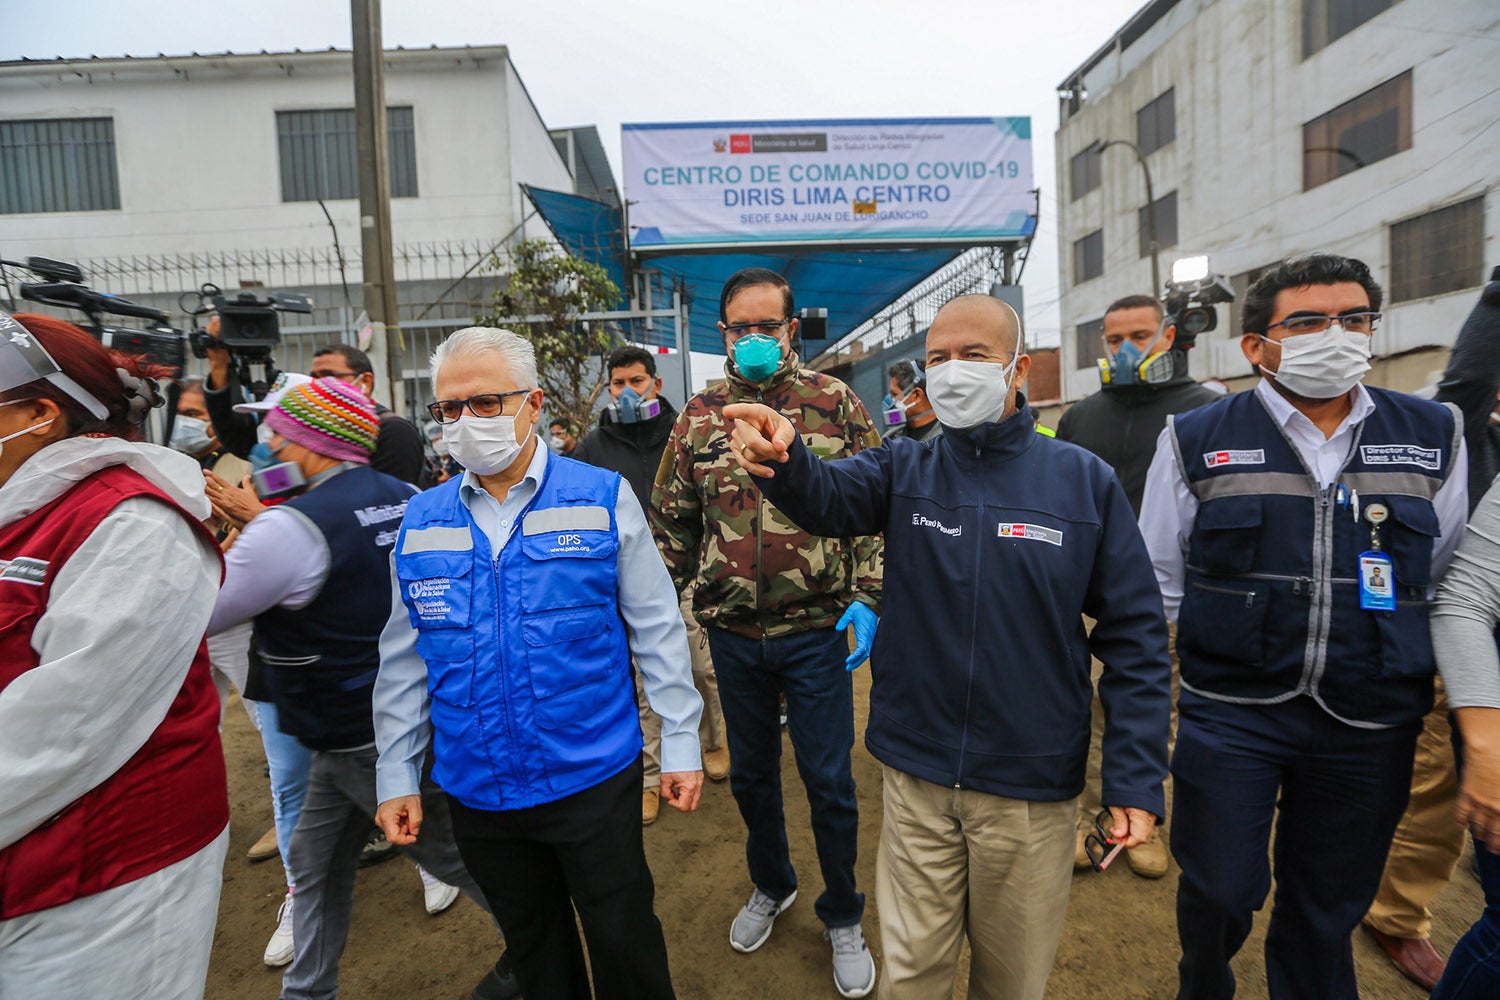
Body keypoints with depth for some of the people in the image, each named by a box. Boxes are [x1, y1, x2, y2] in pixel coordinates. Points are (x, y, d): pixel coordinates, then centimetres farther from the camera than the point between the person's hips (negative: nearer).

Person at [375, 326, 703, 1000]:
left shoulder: (603, 499, -9)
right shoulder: (421, 521, 1)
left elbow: (656, 629, -5)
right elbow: (404, 661, 8)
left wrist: (680, 742, -4)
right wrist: (396, 777, 9)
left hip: (593, 779, -3)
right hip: (477, 789, 3)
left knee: (624, 943, 13)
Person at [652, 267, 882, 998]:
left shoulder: (834, 403, -3)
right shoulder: (699, 415, 3)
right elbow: (671, 519, 9)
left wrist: (867, 596, -11)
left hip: (814, 629, -2)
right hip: (732, 634, 3)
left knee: (829, 779, 10)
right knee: (750, 772, 20)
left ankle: (842, 917, 36)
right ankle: (770, 886, 48)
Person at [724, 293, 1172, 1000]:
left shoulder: (1084, 481, -7)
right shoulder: (904, 469, -3)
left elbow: (1134, 634, -4)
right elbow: (829, 497, -24)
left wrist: (1135, 779, -7)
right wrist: (784, 459, -46)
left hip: (1033, 788, 0)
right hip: (917, 776, 1)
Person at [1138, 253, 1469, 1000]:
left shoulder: (1434, 437, 3)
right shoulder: (1196, 441, -5)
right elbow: (1157, 585, 1)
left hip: (1371, 725, 3)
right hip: (1230, 713, -2)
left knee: (1329, 907, 18)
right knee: (1219, 890, 8)